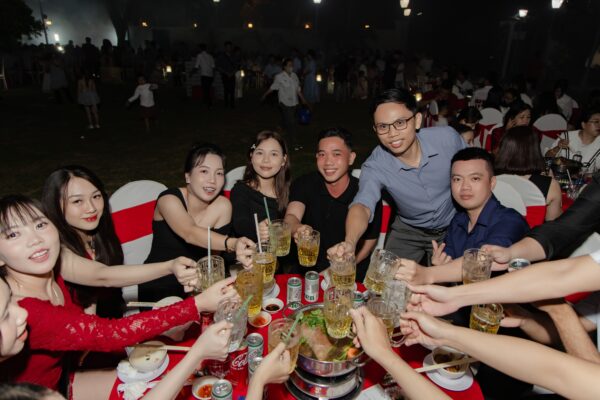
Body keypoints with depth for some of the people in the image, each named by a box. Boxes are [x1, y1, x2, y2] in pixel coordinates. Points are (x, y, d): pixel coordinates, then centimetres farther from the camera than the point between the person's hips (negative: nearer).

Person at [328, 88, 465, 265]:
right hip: (408, 230, 0)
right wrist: (350, 242, -63)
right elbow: (362, 206, -42)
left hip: (453, 228, 1)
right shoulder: (374, 166, -27)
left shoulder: (447, 138, -23)